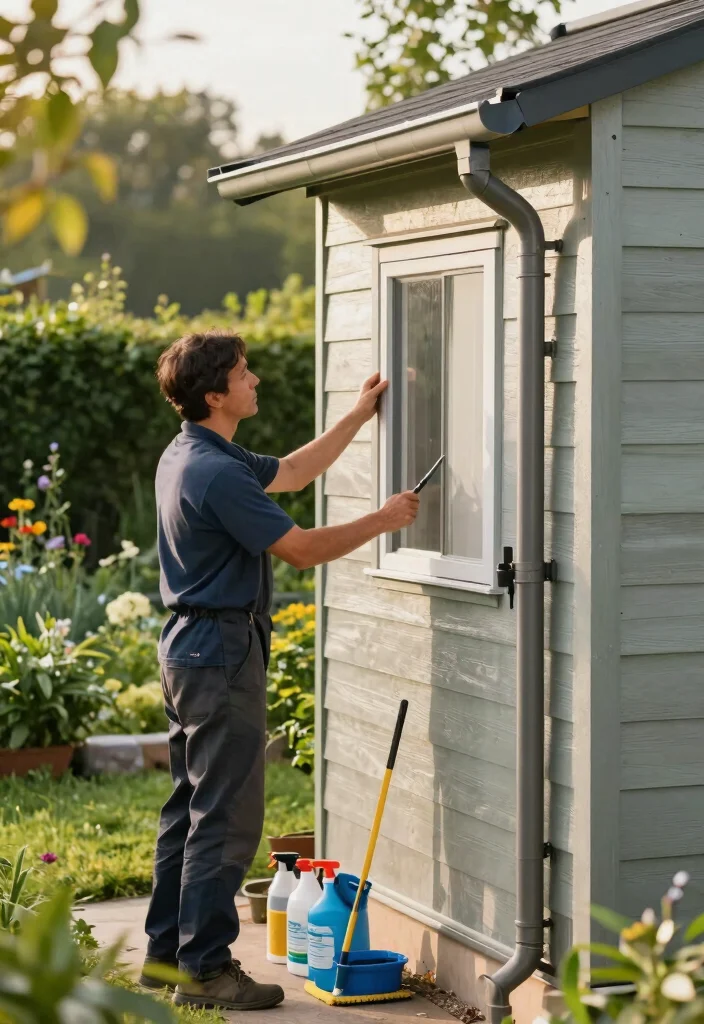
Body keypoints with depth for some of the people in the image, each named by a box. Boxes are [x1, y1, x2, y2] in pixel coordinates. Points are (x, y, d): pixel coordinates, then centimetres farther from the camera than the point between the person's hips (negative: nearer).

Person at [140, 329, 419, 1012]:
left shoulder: (188, 456, 12)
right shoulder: (216, 473, -21)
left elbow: (290, 473, 24)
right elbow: (301, 549, -17)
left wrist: (359, 416, 25)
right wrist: (384, 520, -5)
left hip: (187, 648, 11)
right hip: (222, 653, -11)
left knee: (189, 807, 16)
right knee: (226, 817, -5)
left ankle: (165, 953, 22)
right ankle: (205, 969, 0)